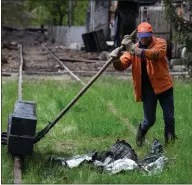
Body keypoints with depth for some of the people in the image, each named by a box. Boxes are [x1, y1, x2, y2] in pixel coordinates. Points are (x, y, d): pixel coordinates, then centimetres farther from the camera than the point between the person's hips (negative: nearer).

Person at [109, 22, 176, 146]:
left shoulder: (160, 43, -7)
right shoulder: (132, 49, 1)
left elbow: (154, 54, -29)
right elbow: (122, 66, -7)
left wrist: (134, 48, -38)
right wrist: (116, 60, -31)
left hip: (163, 86, -1)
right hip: (147, 89, 1)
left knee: (169, 119, 3)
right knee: (149, 120, 5)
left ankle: (170, 141, 24)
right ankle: (140, 136, 36)